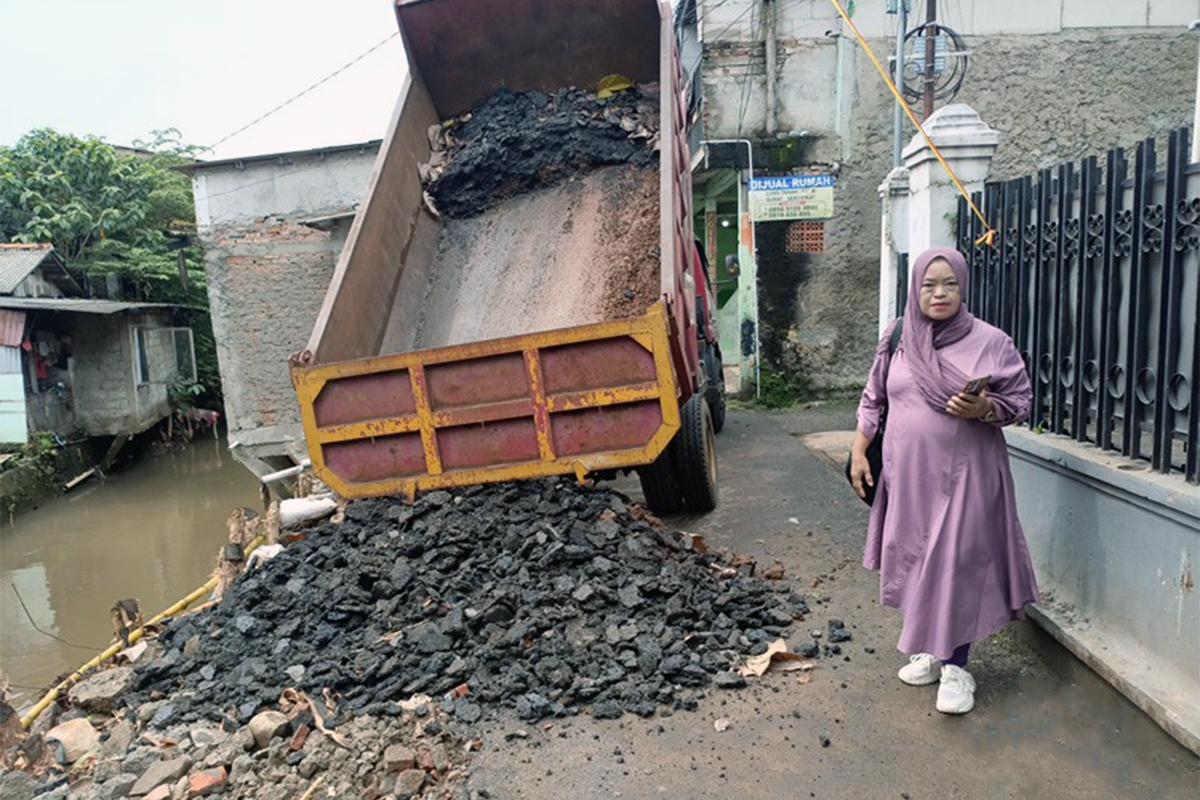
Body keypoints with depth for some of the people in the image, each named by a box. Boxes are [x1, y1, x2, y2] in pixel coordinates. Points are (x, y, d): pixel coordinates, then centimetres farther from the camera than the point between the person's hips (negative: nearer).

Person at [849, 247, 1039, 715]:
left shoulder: (990, 342, -5)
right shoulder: (897, 339, 4)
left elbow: (1022, 401, 0)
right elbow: (873, 400, 10)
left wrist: (985, 409, -20)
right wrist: (858, 452, 5)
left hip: (964, 475, -3)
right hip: (908, 474, 4)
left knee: (957, 564, -3)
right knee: (916, 560, 12)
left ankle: (955, 666, 11)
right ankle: (929, 649, 30)